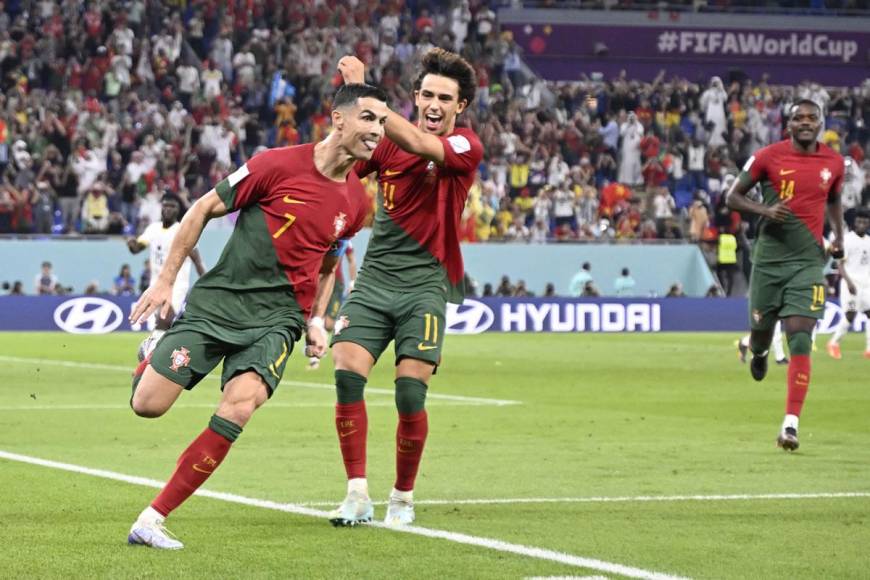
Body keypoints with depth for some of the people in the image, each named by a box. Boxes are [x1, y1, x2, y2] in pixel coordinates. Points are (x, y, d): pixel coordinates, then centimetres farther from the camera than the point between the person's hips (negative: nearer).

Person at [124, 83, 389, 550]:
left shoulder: (356, 202, 6)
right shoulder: (279, 165, -9)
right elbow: (203, 209, -1)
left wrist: (314, 322, 16)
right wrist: (165, 280, -3)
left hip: (277, 318, 3)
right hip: (218, 301, -3)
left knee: (240, 403, -25)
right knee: (148, 405, -10)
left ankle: (151, 520, -19)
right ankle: (154, 357, 31)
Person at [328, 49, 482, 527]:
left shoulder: (465, 146, -4)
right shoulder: (388, 140, 10)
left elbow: (417, 144, -23)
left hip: (426, 285, -3)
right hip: (374, 278, 3)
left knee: (410, 393, -11)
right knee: (347, 375, -14)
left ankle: (403, 497, 9)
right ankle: (358, 494, -9)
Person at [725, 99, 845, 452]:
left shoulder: (833, 162, 5)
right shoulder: (768, 157, -3)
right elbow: (732, 197, 2)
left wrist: (839, 236, 13)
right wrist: (764, 210, -15)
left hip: (808, 261, 0)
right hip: (769, 257, 0)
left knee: (800, 338, -12)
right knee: (761, 327, 11)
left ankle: (791, 424, -15)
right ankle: (758, 352, 53)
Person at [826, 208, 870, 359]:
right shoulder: (847, 239, -6)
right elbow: (840, 264, -11)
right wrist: (849, 281, -23)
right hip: (851, 282, -6)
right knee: (850, 314, -12)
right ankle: (834, 343, 7)